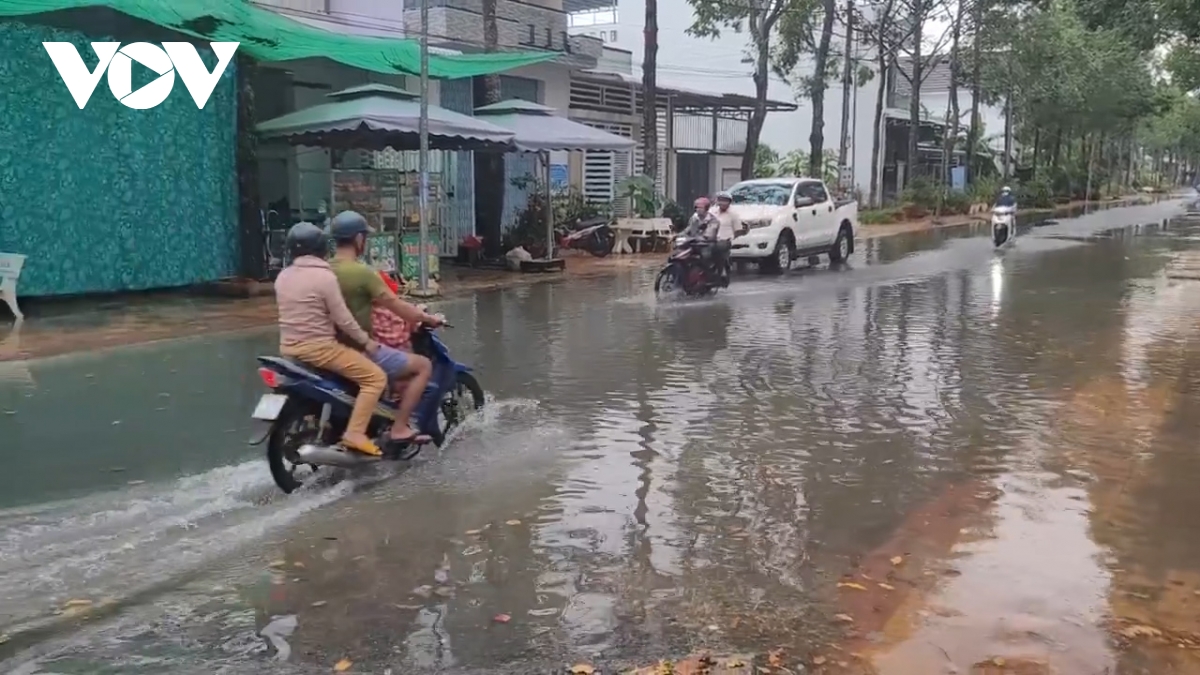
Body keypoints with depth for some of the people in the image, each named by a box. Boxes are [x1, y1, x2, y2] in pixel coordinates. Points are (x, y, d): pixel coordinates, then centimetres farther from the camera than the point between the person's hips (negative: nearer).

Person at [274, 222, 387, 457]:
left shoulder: (283, 277, 8)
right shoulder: (324, 276, -14)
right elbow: (342, 319, -14)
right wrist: (365, 340, -1)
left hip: (289, 348, 9)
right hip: (318, 347, -9)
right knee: (376, 377, -7)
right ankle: (355, 433, -17)